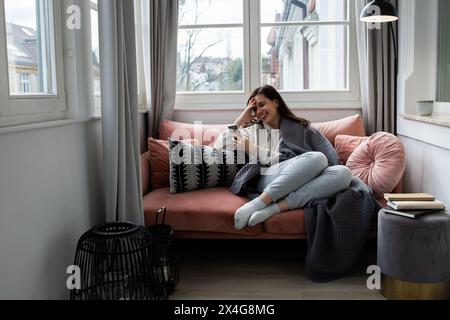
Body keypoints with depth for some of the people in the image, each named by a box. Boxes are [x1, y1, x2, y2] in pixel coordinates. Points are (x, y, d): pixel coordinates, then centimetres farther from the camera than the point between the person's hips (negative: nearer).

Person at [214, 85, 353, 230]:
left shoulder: (300, 128, 22)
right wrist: (242, 118, 18)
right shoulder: (253, 131, 27)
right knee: (317, 158, -28)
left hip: (303, 182, 2)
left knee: (344, 172, -29)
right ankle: (254, 205, -40)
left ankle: (275, 208, -38)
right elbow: (219, 147, 16)